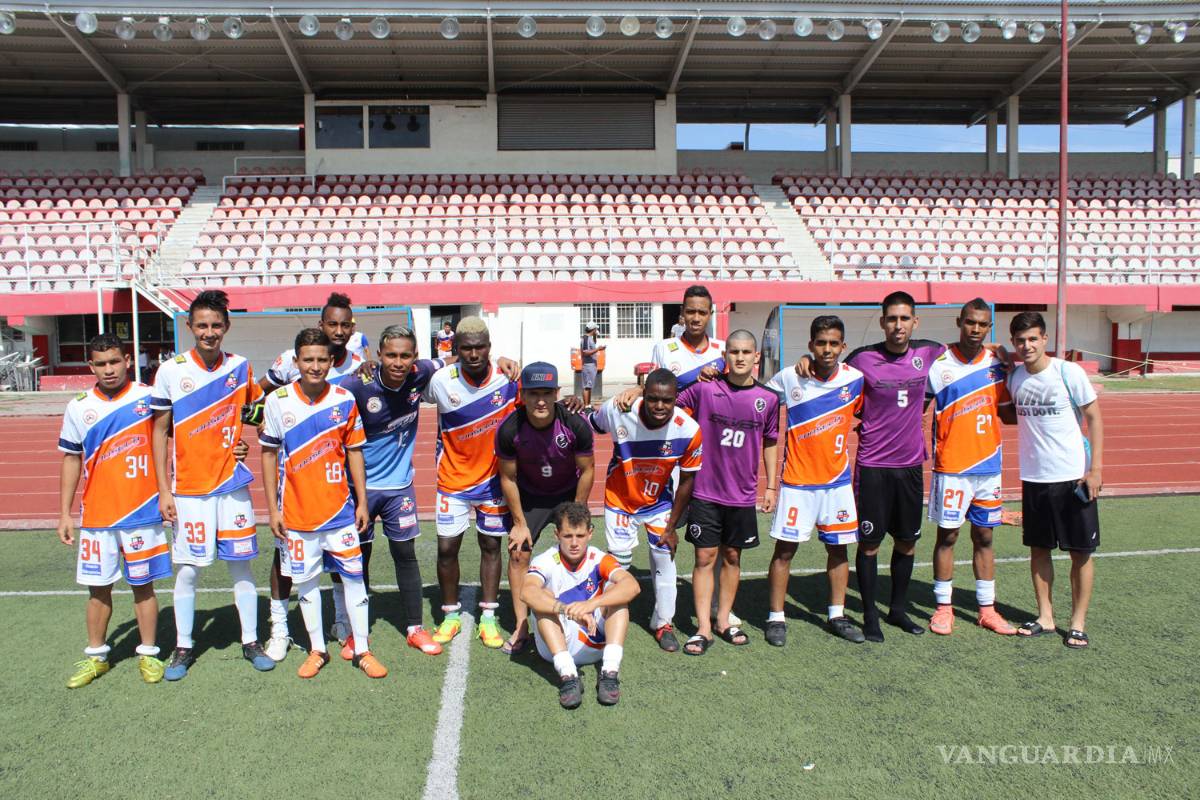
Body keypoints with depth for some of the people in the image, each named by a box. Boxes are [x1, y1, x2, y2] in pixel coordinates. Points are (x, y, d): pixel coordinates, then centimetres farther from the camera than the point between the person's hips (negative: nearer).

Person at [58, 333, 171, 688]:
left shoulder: (149, 398, -4)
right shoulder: (79, 407, 3)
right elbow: (71, 460, 9)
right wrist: (64, 514, 7)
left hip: (142, 512, -2)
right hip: (96, 515, 2)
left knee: (143, 585, 7)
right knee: (98, 587, 11)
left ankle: (148, 654, 20)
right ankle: (96, 656, 27)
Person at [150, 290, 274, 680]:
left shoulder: (240, 367, 1)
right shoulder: (171, 371, -4)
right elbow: (160, 433, 0)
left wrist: (246, 440, -1)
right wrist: (163, 491, -4)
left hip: (233, 485, 2)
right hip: (189, 488, -1)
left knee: (241, 564, 7)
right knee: (188, 569, 5)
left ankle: (251, 641, 20)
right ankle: (183, 647, 22)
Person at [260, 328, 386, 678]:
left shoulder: (344, 400, -3)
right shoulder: (278, 401, -4)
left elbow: (354, 451, 3)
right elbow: (269, 454, 2)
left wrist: (362, 502, 3)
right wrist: (272, 508, 0)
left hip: (340, 509, 0)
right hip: (296, 512, 0)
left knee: (354, 577, 3)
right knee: (306, 581, 11)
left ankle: (362, 650, 17)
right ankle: (317, 650, 26)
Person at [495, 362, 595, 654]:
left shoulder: (576, 424, -29)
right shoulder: (509, 430, -28)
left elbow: (587, 470, -13)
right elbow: (508, 478, -13)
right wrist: (520, 523, -8)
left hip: (568, 493, 0)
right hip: (529, 495, 0)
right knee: (519, 553, -5)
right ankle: (521, 628, 6)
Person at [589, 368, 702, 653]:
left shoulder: (689, 430, -26)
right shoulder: (616, 411, -29)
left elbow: (686, 481, -12)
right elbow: (590, 426, -3)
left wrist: (671, 527, -8)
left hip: (659, 502, 1)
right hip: (619, 500, -1)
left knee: (664, 557, 5)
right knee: (618, 560, 4)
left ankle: (664, 623, 24)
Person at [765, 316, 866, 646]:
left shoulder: (855, 379, -3)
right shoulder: (788, 379, -10)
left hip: (838, 480, 3)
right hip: (797, 480, -2)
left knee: (838, 547, 11)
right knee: (785, 549, 1)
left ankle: (838, 616, 26)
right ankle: (776, 618, 13)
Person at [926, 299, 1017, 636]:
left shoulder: (997, 364, 5)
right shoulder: (938, 364, -5)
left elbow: (1007, 412, 12)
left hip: (988, 465, 3)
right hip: (950, 466, -3)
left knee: (984, 536, 11)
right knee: (947, 535, 3)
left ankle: (987, 608, 20)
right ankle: (943, 607, 14)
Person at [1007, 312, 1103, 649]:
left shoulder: (1069, 372, -9)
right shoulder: (1013, 376, 2)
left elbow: (1094, 418, -6)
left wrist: (1095, 468, -11)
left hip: (1073, 476, -4)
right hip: (1033, 477, 4)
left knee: (1080, 552, 4)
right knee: (1038, 549, 11)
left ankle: (1078, 622, 17)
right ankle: (1045, 617, 24)